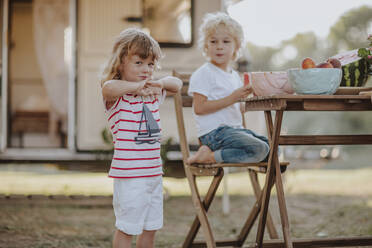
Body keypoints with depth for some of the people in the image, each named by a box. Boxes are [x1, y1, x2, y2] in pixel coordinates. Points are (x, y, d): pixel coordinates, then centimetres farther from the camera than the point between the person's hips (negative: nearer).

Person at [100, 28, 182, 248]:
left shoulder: (152, 94, 13)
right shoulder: (117, 97, -11)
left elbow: (177, 84, 20)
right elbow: (109, 87, -33)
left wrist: (161, 83, 0)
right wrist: (137, 85, -38)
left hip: (154, 172, 7)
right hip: (130, 174, -7)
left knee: (151, 227, 14)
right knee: (126, 228, -3)